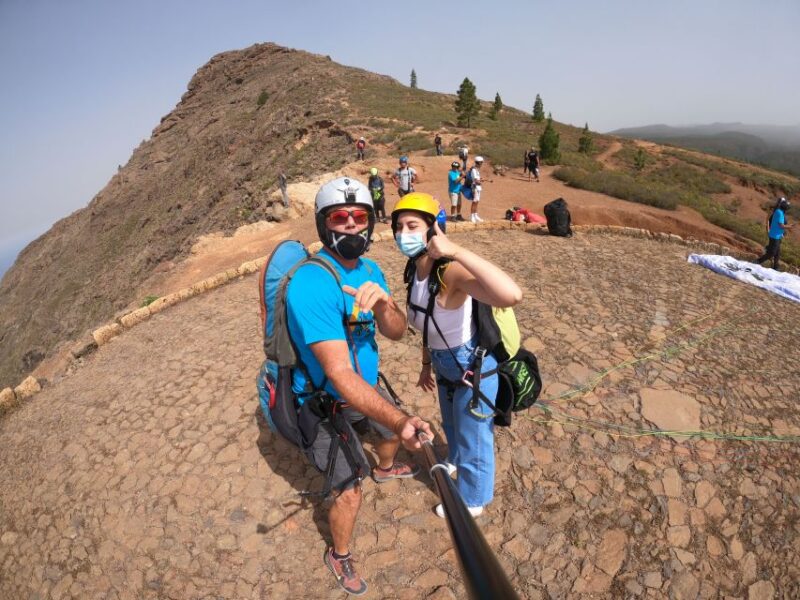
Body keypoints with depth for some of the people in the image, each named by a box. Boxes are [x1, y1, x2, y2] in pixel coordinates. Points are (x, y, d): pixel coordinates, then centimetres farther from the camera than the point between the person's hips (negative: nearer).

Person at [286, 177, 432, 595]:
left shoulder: (369, 270, -7)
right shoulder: (311, 285, -33)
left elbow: (397, 332, -13)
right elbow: (341, 376, -38)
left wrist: (383, 305, -35)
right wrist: (400, 421, -46)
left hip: (364, 386, 8)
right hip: (325, 403, -7)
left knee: (393, 425, 30)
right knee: (350, 492, 1)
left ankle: (384, 468, 66)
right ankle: (339, 556, 35)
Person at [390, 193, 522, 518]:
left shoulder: (451, 271, -34)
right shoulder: (416, 270, -8)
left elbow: (512, 295, -53)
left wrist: (455, 250, -52)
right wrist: (426, 363, 16)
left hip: (474, 368, -8)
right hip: (446, 366, 8)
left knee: (473, 439, 17)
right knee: (452, 425, 35)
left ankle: (471, 501, 46)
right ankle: (455, 460, 67)